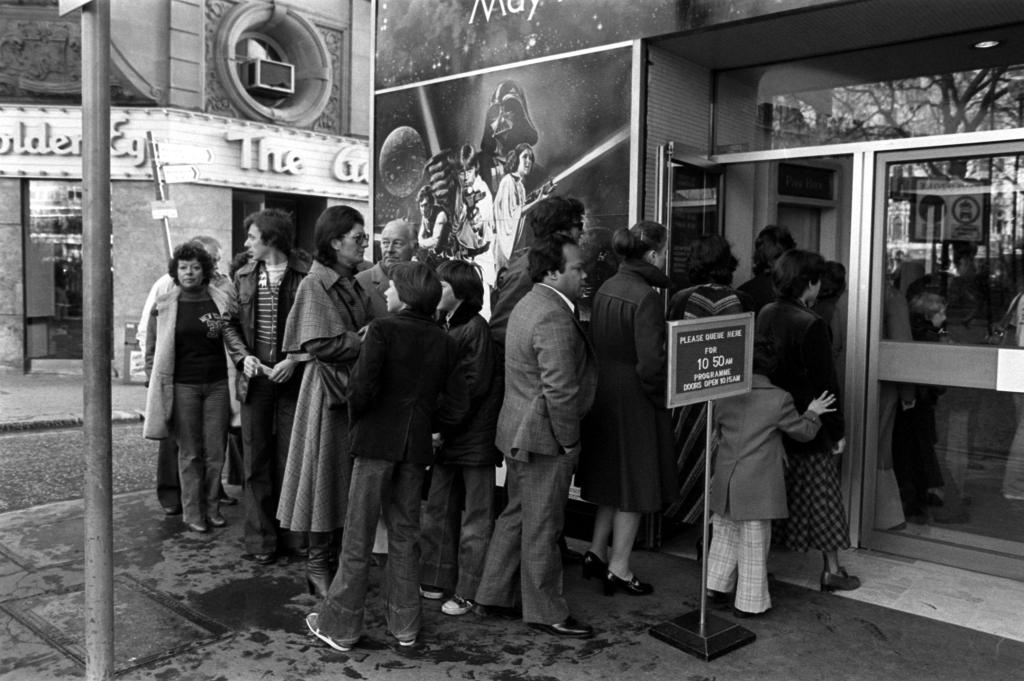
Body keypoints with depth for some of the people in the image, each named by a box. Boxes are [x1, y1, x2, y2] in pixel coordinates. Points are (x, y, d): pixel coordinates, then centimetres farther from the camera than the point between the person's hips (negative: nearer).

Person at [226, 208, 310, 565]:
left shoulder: (306, 275, -4)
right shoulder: (243, 276, 11)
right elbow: (231, 323, 15)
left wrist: (294, 360, -13)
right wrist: (243, 356, -2)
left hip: (293, 378, -4)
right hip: (255, 377, 4)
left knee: (290, 459, 3)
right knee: (255, 460, 6)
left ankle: (291, 534, 15)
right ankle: (260, 539, 15)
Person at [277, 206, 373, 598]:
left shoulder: (353, 284, 13)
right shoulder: (316, 284, -11)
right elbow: (321, 344, -18)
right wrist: (365, 342, -14)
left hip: (355, 388, 8)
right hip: (326, 390, -8)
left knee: (349, 476, 12)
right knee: (325, 473, 0)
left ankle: (337, 555, 23)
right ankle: (317, 562, 12)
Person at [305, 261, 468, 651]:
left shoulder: (382, 329, -10)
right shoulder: (445, 343, 4)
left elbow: (362, 388, -18)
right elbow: (457, 407, 3)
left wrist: (356, 419, 2)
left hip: (376, 441, -4)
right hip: (416, 446, 4)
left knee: (358, 535, 6)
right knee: (405, 534, 15)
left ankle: (339, 626, 16)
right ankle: (404, 624, 23)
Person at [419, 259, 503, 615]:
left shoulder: (474, 328, -12)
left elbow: (475, 385, -16)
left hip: (475, 435, -8)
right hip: (446, 435, 8)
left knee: (476, 516, 4)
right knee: (438, 509, 15)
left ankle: (469, 591, 12)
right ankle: (436, 580, 28)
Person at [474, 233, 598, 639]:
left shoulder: (528, 304, 12)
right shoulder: (554, 318, -22)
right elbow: (560, 390, -26)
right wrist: (569, 441, -15)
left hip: (518, 433, 10)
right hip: (544, 437, -10)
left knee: (517, 515, 20)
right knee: (542, 527, 2)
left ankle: (493, 594, 31)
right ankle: (545, 612, 17)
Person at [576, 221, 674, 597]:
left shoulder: (606, 288, 5)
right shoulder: (645, 297, -19)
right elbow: (649, 362, -23)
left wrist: (602, 382, 15)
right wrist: (662, 397, -9)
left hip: (603, 393, 8)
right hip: (634, 398, -8)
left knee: (614, 478, 21)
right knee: (635, 484, 5)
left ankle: (596, 552, 29)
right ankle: (618, 569, 16)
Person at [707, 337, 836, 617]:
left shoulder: (723, 397, -1)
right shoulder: (779, 399, -12)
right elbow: (804, 432, 1)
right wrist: (812, 413, 20)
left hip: (725, 482, 4)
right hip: (757, 486, -4)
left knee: (724, 535, 21)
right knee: (754, 546, 7)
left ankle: (717, 586, 29)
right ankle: (749, 602, 17)